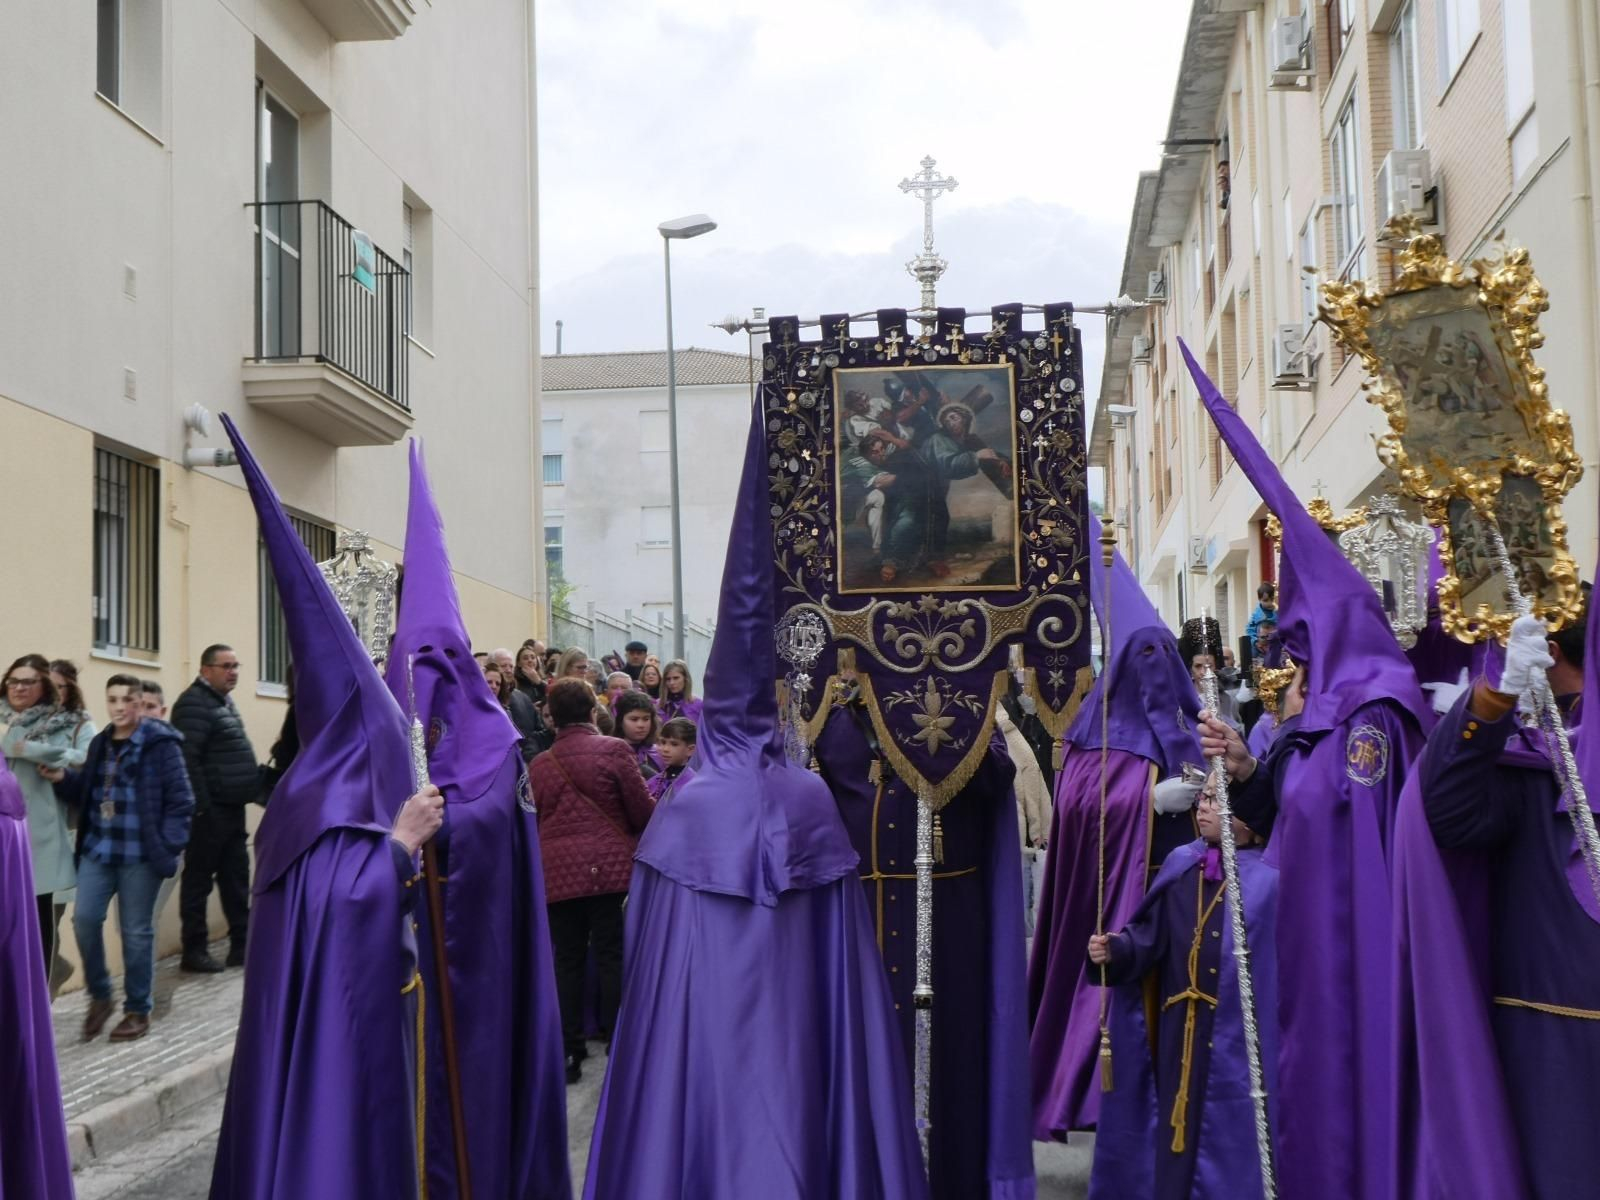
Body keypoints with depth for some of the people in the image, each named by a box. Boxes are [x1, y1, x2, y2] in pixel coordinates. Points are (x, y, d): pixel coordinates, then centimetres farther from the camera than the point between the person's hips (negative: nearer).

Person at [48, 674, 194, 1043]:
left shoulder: (161, 743, -8)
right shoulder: (100, 743, 11)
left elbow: (181, 800, -9)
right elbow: (86, 793, 16)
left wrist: (167, 844, -14)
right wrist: (64, 779, -3)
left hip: (140, 855, -5)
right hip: (98, 850, 5)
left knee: (136, 931, 3)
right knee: (84, 918, -6)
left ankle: (138, 1010, 16)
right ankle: (99, 995, 14)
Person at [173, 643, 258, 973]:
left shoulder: (224, 701, 17)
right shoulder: (195, 704, -13)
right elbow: (187, 759, -21)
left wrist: (256, 785, 17)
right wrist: (201, 805, -23)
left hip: (231, 807, 9)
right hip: (210, 809, -9)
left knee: (236, 877, 13)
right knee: (199, 879, -1)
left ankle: (242, 944, 19)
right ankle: (194, 950, 5)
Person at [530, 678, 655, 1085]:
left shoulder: (538, 765, 9)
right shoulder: (613, 750, -4)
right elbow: (642, 810, -3)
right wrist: (637, 833, 17)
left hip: (556, 871, 3)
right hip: (609, 865, -3)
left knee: (567, 960, 7)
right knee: (612, 955, 2)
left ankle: (569, 1050, 9)